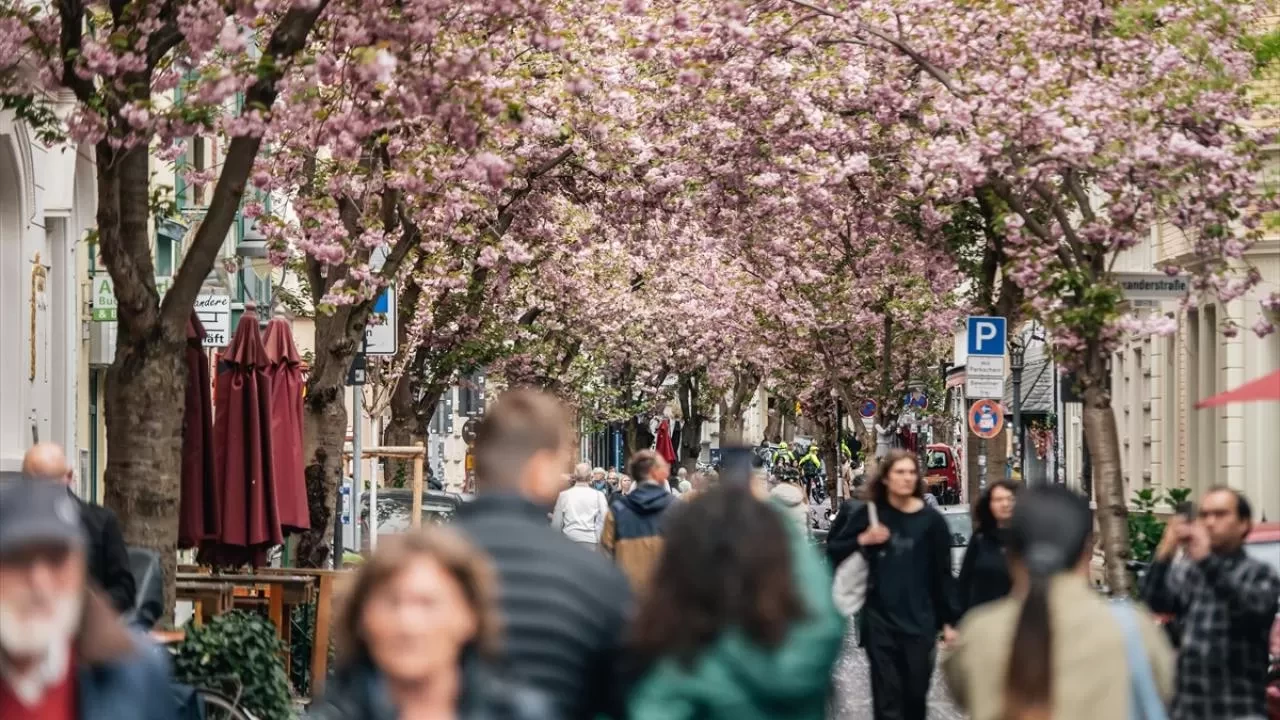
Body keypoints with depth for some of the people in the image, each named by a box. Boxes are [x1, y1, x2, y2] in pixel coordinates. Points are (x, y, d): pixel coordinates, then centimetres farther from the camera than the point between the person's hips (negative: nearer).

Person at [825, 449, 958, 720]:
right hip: (879, 620, 0)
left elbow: (943, 575, 2)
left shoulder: (931, 520, -1)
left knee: (916, 695, 8)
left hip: (920, 622, 0)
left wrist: (949, 621, 1)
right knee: (887, 697, -4)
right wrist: (862, 540, -11)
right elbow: (833, 549, 6)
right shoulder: (870, 514, 1)